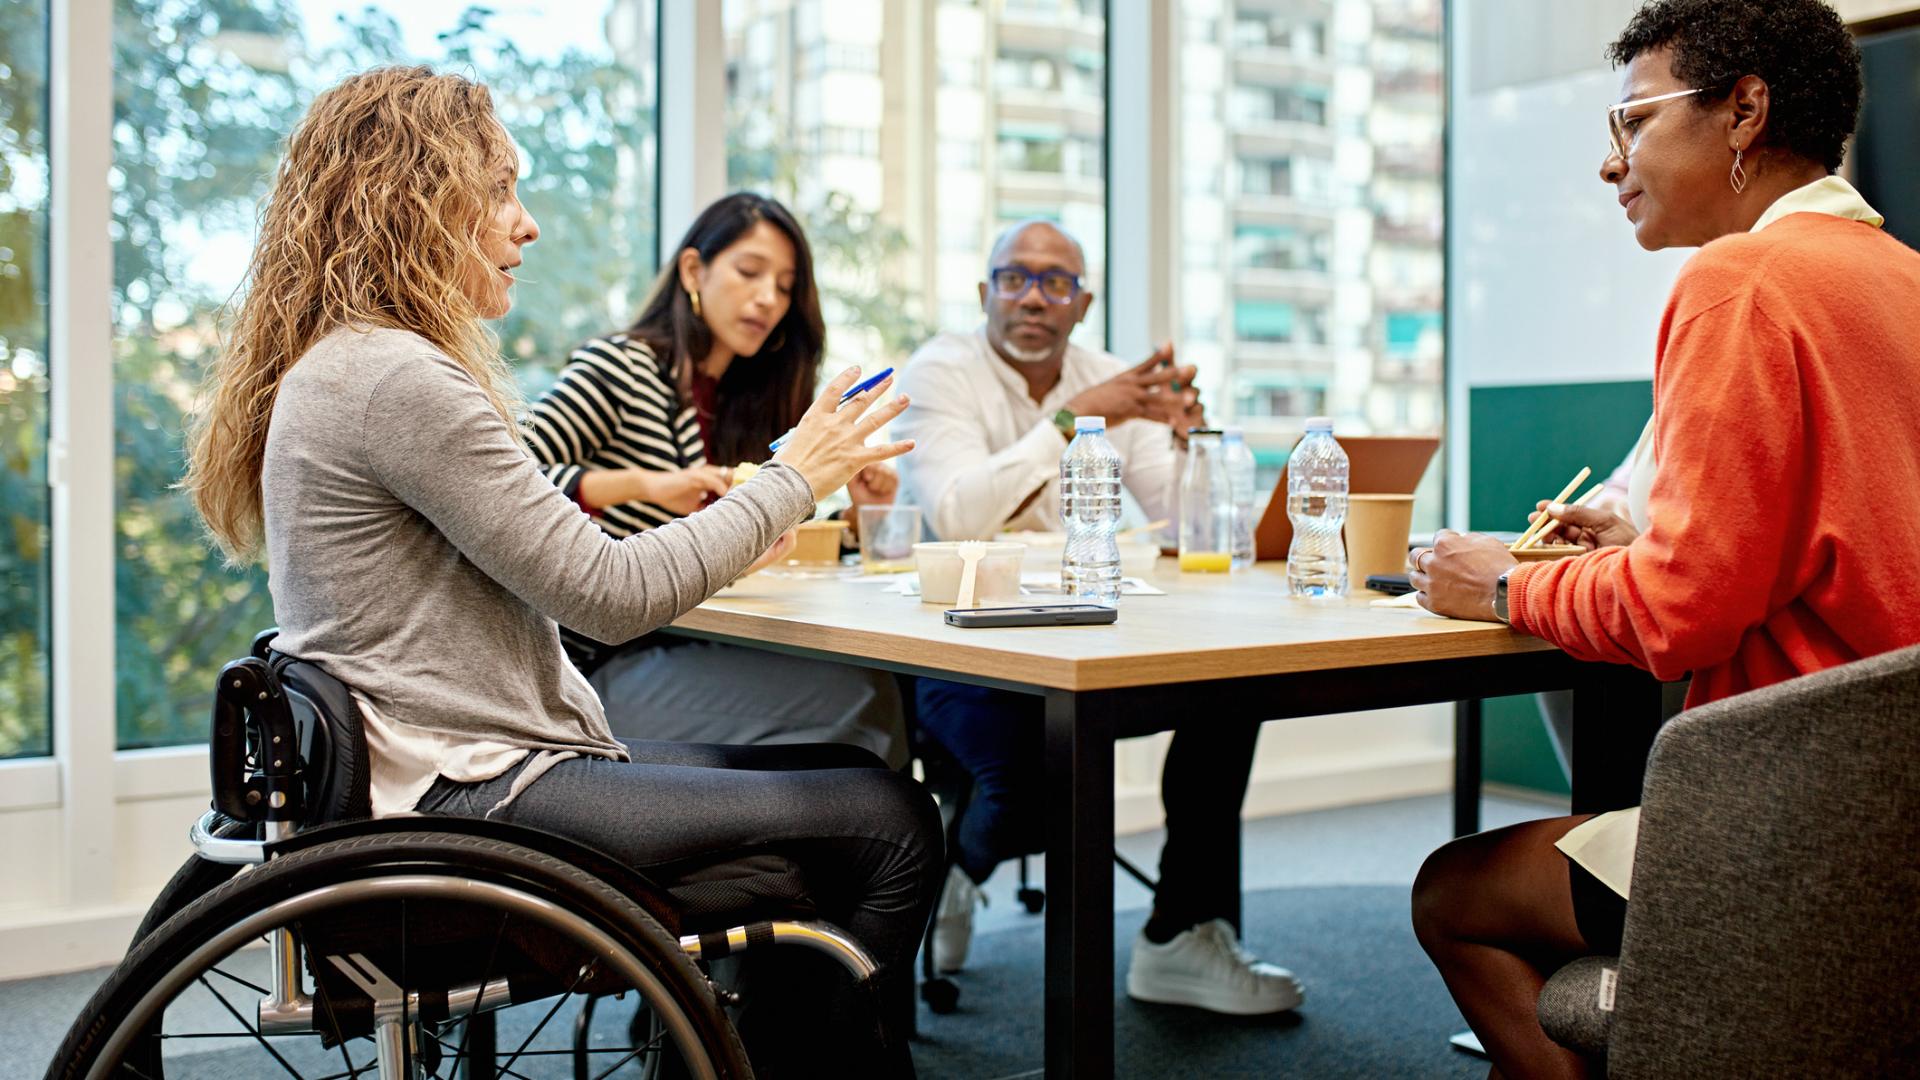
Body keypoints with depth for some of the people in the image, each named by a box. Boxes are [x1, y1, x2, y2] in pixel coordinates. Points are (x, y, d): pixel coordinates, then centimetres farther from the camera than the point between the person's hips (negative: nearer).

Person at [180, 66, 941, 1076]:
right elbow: (613, 596, -18)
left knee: (854, 773, 12)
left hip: (451, 769, 11)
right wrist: (794, 478, -7)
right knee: (892, 828, -10)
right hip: (470, 795, -11)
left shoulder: (342, 366, 15)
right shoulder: (394, 379, -18)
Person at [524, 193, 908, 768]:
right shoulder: (616, 368, -5)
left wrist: (856, 512, 0)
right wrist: (644, 484, -29)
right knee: (857, 695, -23)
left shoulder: (744, 404, 15)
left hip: (676, 651, 7)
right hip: (600, 670, -7)